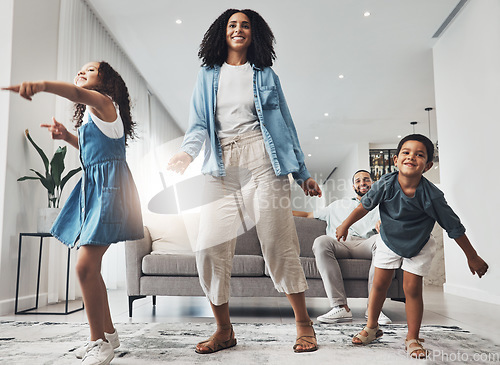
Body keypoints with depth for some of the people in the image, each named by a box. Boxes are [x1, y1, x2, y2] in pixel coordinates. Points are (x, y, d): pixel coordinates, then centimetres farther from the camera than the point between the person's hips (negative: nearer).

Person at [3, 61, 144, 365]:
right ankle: (108, 334, 22)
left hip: (108, 186, -10)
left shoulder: (103, 101, -3)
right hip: (92, 186, 10)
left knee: (85, 265, -15)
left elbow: (76, 93, -25)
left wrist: (42, 85, -44)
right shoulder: (91, 114, 24)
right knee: (89, 265, 10)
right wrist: (68, 137, 19)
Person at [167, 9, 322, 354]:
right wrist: (187, 152, -12)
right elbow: (199, 124, 10)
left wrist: (303, 173, 11)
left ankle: (304, 323, 11)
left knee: (279, 244, -5)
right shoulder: (208, 76, 18)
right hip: (220, 169, 2)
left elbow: (285, 124, 15)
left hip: (262, 163, -1)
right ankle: (224, 330, 10)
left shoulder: (266, 75, 16)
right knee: (210, 249, -7)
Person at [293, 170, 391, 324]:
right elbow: (309, 214, 33)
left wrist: (383, 223, -15)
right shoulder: (339, 205, 33)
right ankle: (341, 306, -36)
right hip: (341, 243, 1)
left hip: (365, 244, -1)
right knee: (321, 241, -33)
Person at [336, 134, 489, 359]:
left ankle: (412, 339, 13)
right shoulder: (385, 185, -25)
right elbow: (364, 206, -7)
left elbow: (455, 227, -16)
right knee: (379, 284, 5)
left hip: (419, 246, -2)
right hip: (389, 241, 2)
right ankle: (372, 328, 24)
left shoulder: (431, 195, -27)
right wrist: (345, 225, 3)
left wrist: (472, 258, -8)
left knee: (412, 288, -4)